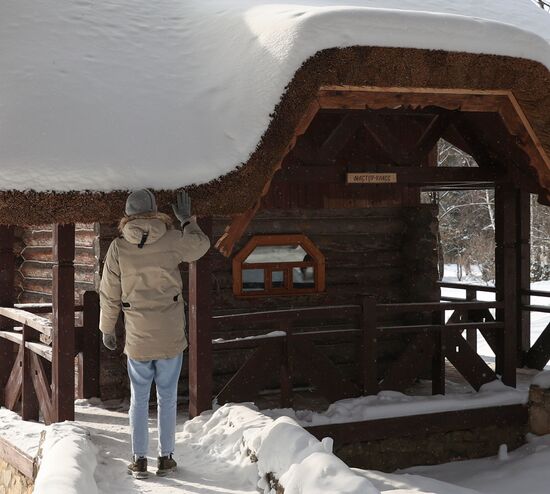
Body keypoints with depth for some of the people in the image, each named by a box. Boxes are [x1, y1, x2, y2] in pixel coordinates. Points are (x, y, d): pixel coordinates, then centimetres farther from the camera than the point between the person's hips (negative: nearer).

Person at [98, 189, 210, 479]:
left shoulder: (118, 247, -7)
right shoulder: (172, 240, -8)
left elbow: (109, 294, -1)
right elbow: (201, 246, 13)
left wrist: (107, 329, 11)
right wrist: (187, 220, 27)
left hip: (138, 337, 0)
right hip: (171, 335, 0)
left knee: (139, 398, 12)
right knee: (167, 397, 12)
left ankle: (139, 460, 12)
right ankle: (166, 458, 15)